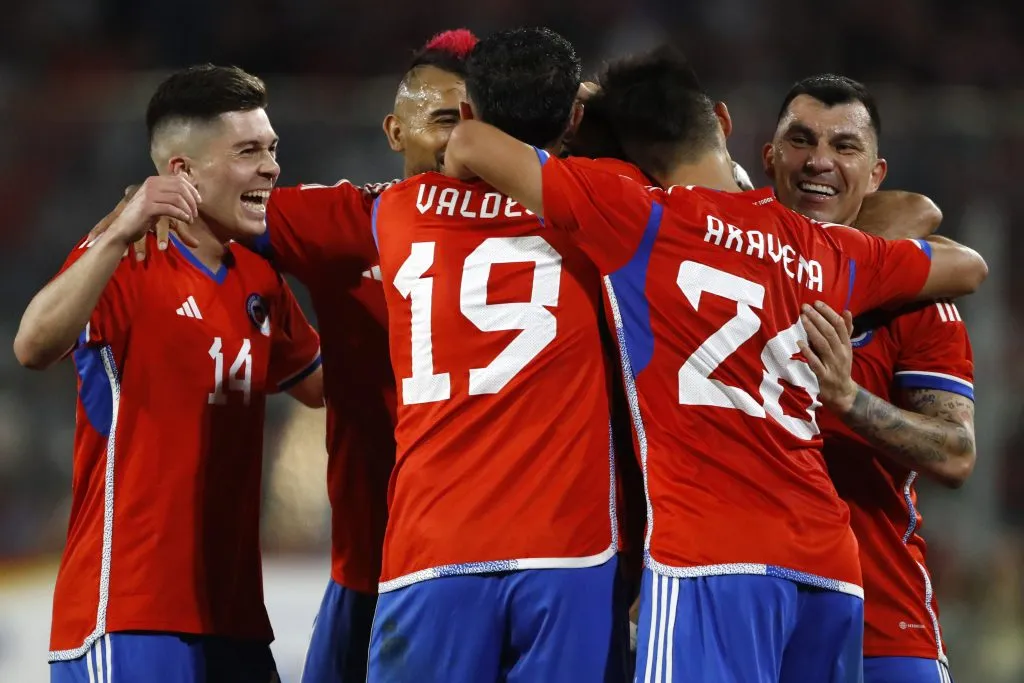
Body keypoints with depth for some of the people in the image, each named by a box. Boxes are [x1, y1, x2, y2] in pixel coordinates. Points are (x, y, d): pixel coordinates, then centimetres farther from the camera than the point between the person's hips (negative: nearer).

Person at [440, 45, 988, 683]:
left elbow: (471, 145, 3)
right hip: (831, 567, 6)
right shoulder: (826, 249, 18)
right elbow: (968, 266, 36)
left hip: (713, 560, -6)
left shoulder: (640, 219, 2)